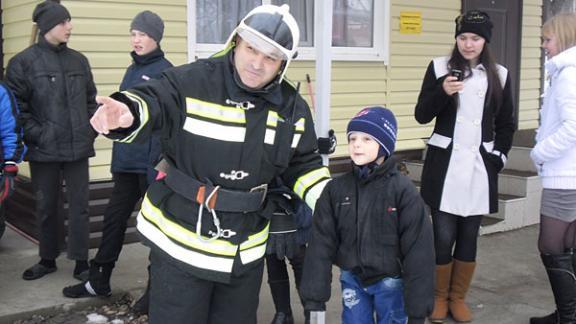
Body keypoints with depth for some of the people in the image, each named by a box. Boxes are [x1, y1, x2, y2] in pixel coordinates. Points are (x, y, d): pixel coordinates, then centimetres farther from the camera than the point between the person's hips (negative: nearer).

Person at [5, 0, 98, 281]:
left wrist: (91, 131, 5)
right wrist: (36, 135, -12)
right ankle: (47, 260, 27)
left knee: (79, 205, 4)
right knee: (46, 207, 10)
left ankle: (81, 263, 14)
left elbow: (91, 100, 14)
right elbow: (16, 106, -6)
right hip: (44, 150, -2)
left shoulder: (79, 60, 8)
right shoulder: (23, 62, -4)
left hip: (77, 147, 3)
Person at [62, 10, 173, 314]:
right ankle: (99, 280, 27)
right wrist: (117, 157, 18)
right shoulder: (132, 70, 15)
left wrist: (157, 164, -23)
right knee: (114, 218, 14)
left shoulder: (165, 71, -10)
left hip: (150, 163, -8)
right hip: (126, 162, 8)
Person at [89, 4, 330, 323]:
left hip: (245, 251, 5)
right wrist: (125, 112, -50)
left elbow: (303, 165, 10)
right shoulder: (192, 82, -15)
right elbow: (150, 103, -27)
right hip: (179, 241, -4)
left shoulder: (292, 108, 1)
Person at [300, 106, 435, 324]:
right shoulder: (335, 189, -5)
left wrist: (417, 306, -14)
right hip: (352, 280, 3)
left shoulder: (403, 190, -14)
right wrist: (314, 294, -7)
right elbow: (321, 243, -3)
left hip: (390, 283, -3)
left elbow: (418, 250, -14)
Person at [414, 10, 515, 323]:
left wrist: (498, 157, 2)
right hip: (445, 165, -2)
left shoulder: (499, 75, 7)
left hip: (480, 166, 2)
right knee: (443, 237, -2)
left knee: (469, 237, 8)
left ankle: (458, 298, 23)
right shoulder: (440, 67, 0)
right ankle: (439, 297, 17)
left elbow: (506, 125, 13)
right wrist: (442, 92, -19)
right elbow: (422, 115, -3)